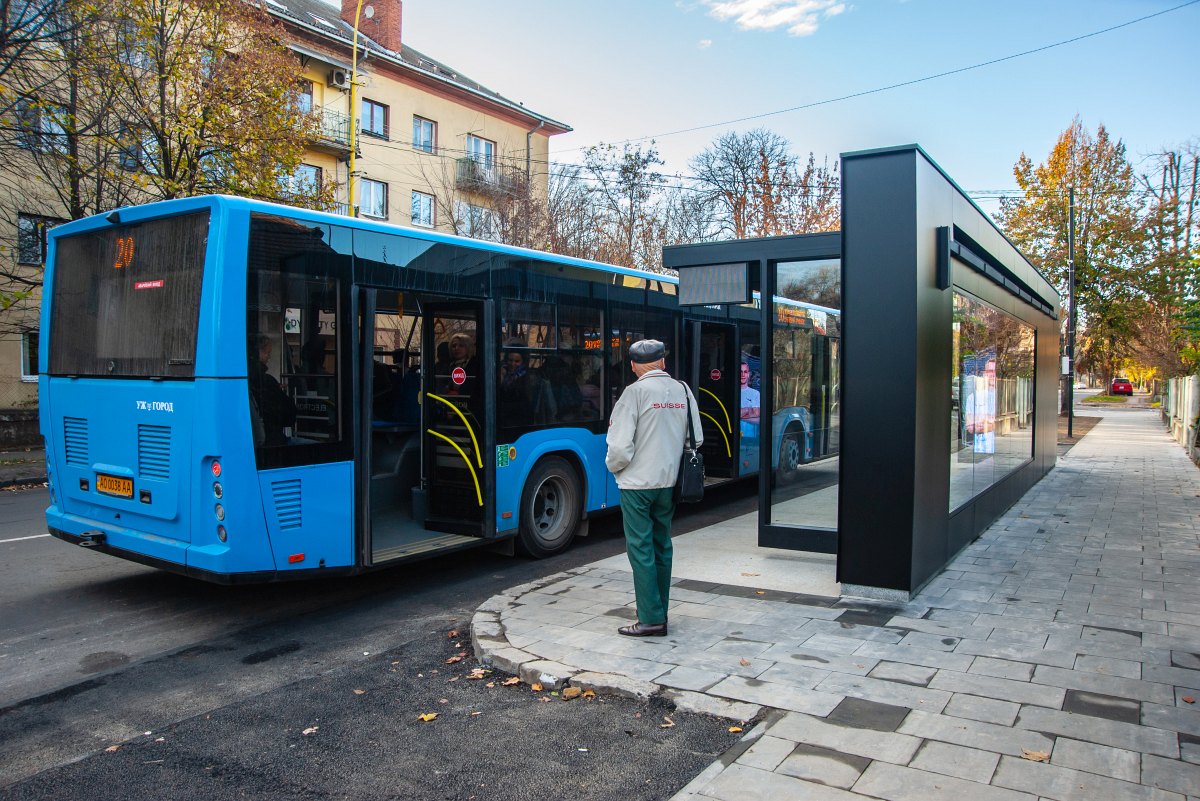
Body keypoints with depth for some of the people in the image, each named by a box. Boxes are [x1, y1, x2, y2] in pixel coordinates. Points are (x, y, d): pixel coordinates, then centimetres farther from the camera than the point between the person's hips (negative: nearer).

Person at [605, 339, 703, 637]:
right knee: (661, 546, 16)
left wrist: (614, 466, 3)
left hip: (638, 482, -6)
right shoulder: (683, 391, 2)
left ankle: (651, 619, 4)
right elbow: (697, 439, 9)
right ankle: (660, 611, 25)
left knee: (641, 549, 1)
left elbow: (621, 446, -17)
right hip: (669, 481, 6)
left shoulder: (635, 392, -14)